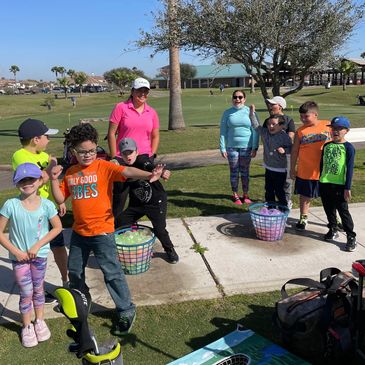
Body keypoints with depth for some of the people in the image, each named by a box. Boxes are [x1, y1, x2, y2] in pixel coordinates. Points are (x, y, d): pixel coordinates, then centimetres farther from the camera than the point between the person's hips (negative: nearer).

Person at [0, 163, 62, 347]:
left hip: (39, 254, 1)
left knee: (38, 289, 17)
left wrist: (37, 245, -10)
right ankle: (27, 327, 26)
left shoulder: (46, 204, -12)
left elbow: (57, 227, -3)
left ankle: (39, 322, 37)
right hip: (19, 256, -1)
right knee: (26, 293, 5)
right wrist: (16, 251, -13)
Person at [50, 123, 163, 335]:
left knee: (112, 272, -1)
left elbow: (127, 172, -29)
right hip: (79, 232, 6)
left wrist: (148, 175, -46)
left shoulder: (103, 167, -12)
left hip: (102, 232, -6)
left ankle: (126, 310, 16)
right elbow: (60, 199, 8)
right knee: (74, 270, 23)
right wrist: (54, 180, -6)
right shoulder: (70, 173, 6)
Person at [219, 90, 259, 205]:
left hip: (246, 147, 0)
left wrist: (255, 147, -6)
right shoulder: (227, 113, 1)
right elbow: (223, 132, 2)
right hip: (232, 147, 0)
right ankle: (235, 195, 20)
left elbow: (255, 131, -1)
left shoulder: (250, 112, -1)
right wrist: (222, 148, -4)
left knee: (245, 171, 11)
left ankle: (245, 194, 23)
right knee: (234, 171, 8)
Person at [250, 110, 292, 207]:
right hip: (268, 168, 6)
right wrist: (252, 112, 0)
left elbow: (290, 148, -10)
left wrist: (284, 150, -30)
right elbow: (256, 125, 7)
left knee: (279, 191, 1)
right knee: (268, 190, 15)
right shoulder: (265, 133, 2)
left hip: (280, 170, -6)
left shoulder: (285, 137, -14)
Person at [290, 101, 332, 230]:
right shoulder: (300, 131, -3)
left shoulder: (328, 126, -4)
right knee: (305, 195, 12)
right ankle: (303, 218, 30)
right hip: (305, 171, 0)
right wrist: (292, 169, 5)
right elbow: (295, 151, 4)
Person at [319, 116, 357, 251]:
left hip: (339, 186, -5)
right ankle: (333, 230, 34)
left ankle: (351, 237, 9)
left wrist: (347, 188, -12)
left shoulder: (348, 147, -8)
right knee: (329, 210, 16)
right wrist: (320, 181, 17)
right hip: (325, 184, 5)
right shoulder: (327, 145, 8)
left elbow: (349, 169, -10)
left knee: (343, 211, -1)